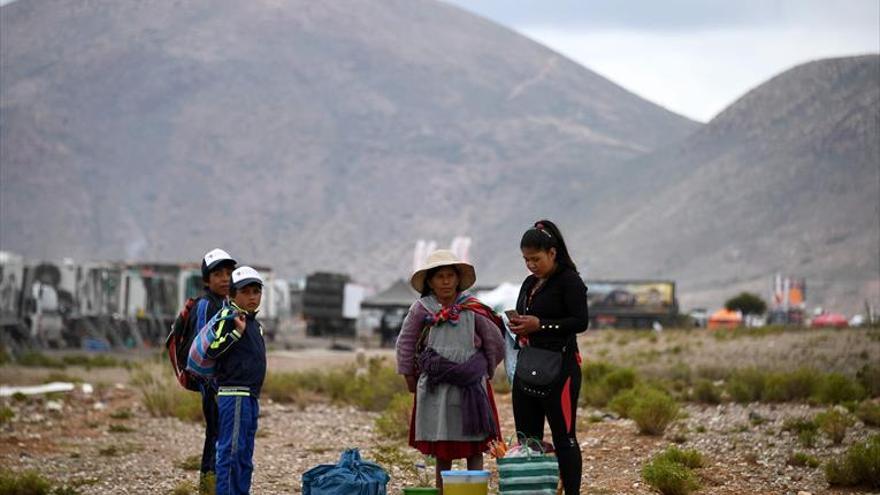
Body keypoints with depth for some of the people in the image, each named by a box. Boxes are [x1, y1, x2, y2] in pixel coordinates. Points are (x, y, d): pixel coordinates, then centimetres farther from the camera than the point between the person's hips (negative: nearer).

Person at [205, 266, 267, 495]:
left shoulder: (254, 322, 18)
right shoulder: (228, 316, -8)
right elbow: (211, 349, -18)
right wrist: (237, 332, -24)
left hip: (250, 396, 9)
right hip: (234, 395, -9)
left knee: (245, 457, 13)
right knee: (231, 451, -10)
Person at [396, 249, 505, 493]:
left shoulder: (473, 309, 0)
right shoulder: (421, 309, -1)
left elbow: (494, 341, 10)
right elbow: (405, 342, 10)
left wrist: (487, 371, 17)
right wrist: (409, 376, 13)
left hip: (471, 383, 0)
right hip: (435, 386, 0)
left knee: (474, 446, 3)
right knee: (441, 449, 5)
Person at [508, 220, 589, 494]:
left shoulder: (569, 280, -7)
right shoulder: (529, 283, 17)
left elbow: (581, 321, -15)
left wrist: (539, 325, -20)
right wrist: (518, 326, 3)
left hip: (560, 366, -8)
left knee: (564, 436, -5)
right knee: (527, 436, 8)